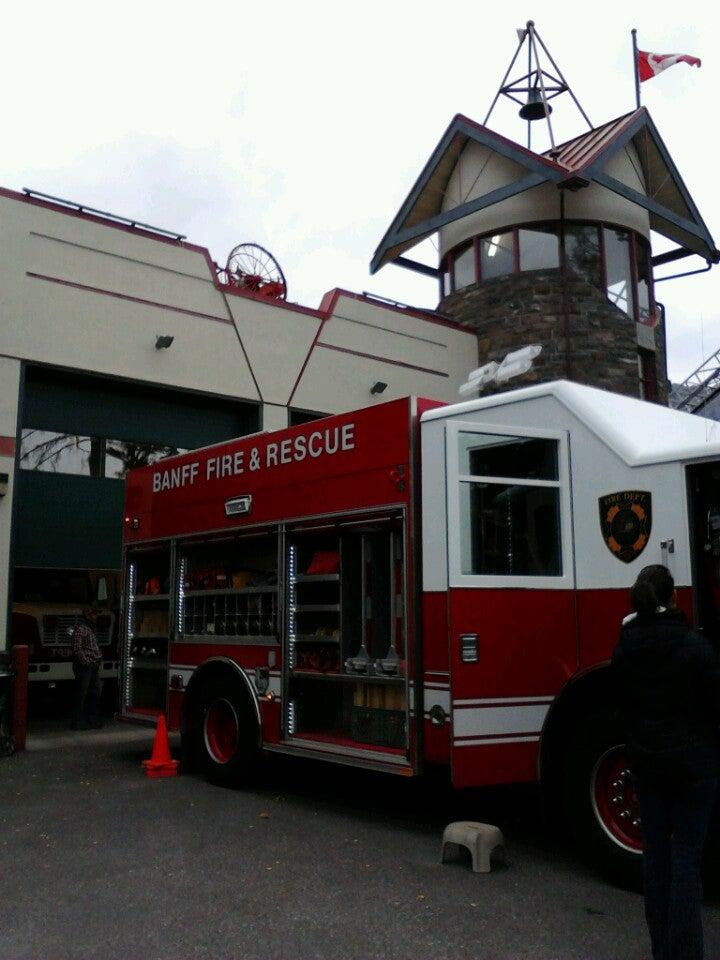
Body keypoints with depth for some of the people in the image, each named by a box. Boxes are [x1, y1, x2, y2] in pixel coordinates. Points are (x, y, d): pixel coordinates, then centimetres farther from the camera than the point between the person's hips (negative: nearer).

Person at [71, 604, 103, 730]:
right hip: (84, 666, -9)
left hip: (94, 667, 9)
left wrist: (99, 659, 11)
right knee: (81, 695, -3)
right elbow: (77, 649, -17)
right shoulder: (79, 628, -11)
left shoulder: (92, 627, 17)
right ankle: (78, 722, 3)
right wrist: (87, 662, -18)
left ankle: (93, 719, 20)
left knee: (95, 693, 12)